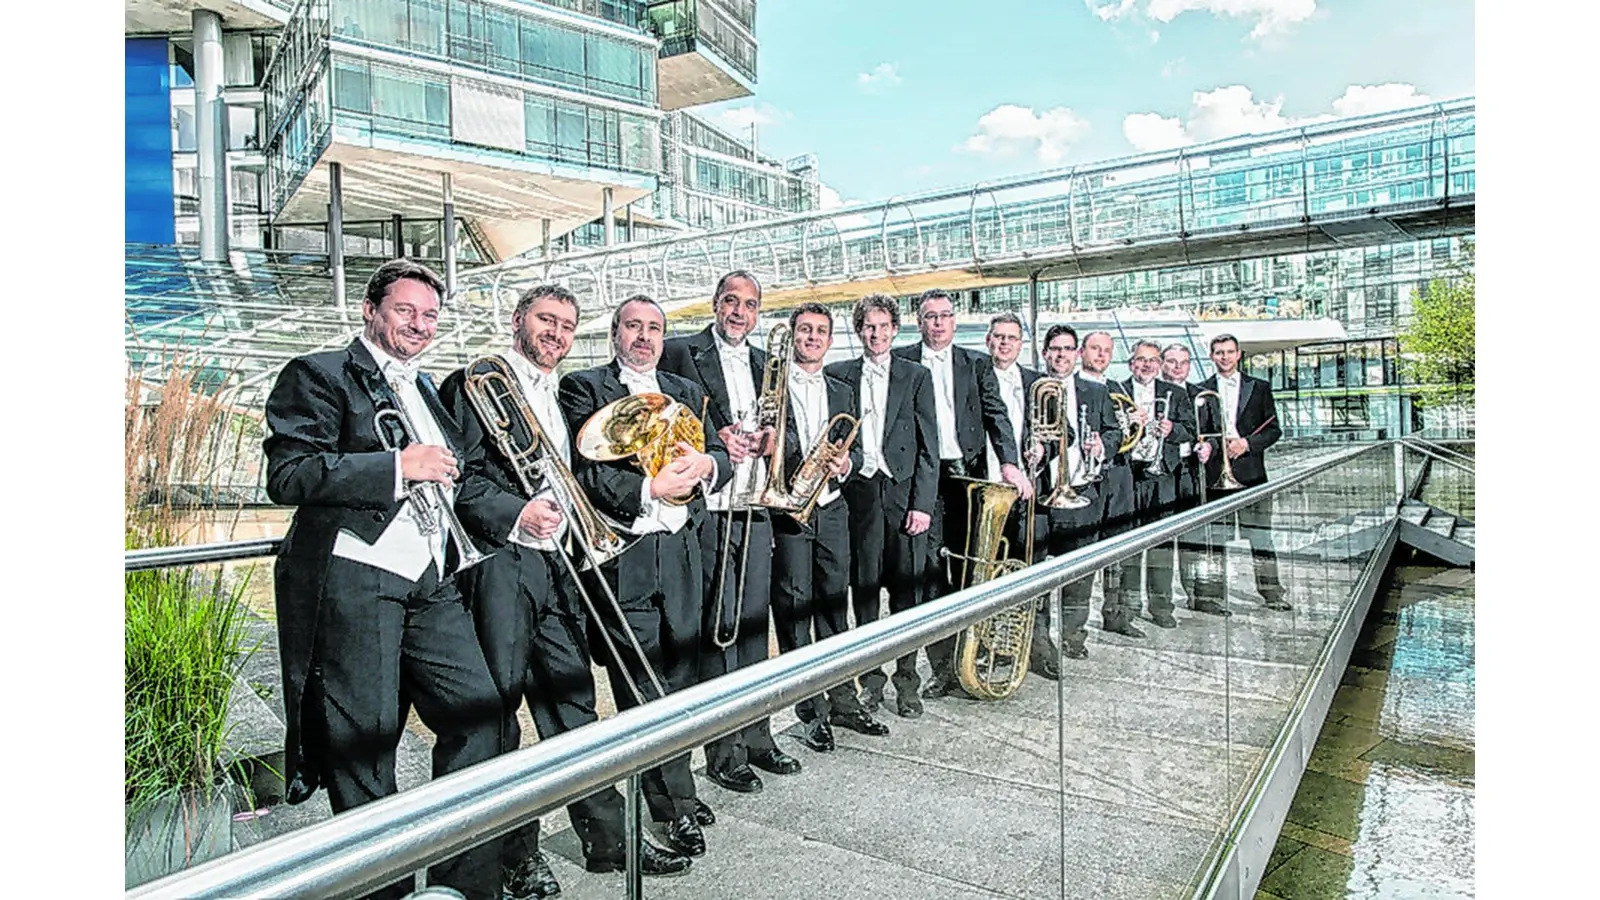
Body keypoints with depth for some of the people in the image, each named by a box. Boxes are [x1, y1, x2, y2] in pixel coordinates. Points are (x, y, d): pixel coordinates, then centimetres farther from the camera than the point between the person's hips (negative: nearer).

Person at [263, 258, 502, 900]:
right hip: (353, 582, -7)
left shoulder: (426, 390, 22)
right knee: (366, 743, 1)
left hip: (431, 583, 7)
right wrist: (398, 466, -18)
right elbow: (287, 475, -15)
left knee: (480, 714, 2)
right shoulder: (319, 376, -1)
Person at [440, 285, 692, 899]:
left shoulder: (560, 398, 21)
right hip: (499, 565, -7)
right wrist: (516, 515, -22)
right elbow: (459, 478, -12)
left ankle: (607, 837, 20)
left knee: (572, 700, 11)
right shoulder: (475, 385, -3)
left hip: (556, 567, 7)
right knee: (499, 709, 4)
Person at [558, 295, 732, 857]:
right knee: (639, 682, 1)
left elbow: (721, 458, 11)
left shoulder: (686, 392, 18)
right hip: (622, 553, -4)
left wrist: (704, 464, -11)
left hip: (680, 551, 5)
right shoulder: (583, 387, 2)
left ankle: (669, 793, 28)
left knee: (681, 675, 11)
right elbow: (584, 469, -10)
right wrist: (649, 489, -19)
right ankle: (678, 806, 13)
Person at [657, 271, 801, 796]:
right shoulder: (681, 353, 0)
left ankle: (756, 737, 25)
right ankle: (724, 752, 11)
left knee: (753, 628, 12)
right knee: (717, 631, -1)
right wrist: (713, 438, -16)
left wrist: (771, 438, -3)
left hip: (755, 512, 6)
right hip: (708, 510, -5)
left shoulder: (765, 364, 18)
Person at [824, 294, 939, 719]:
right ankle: (871, 678, 18)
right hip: (858, 492, 1)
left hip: (904, 492, 0)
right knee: (864, 586, 4)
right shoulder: (837, 375, 9)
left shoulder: (916, 376, 8)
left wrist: (922, 502, -5)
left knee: (905, 589, 3)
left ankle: (906, 679, 16)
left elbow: (928, 445, 3)